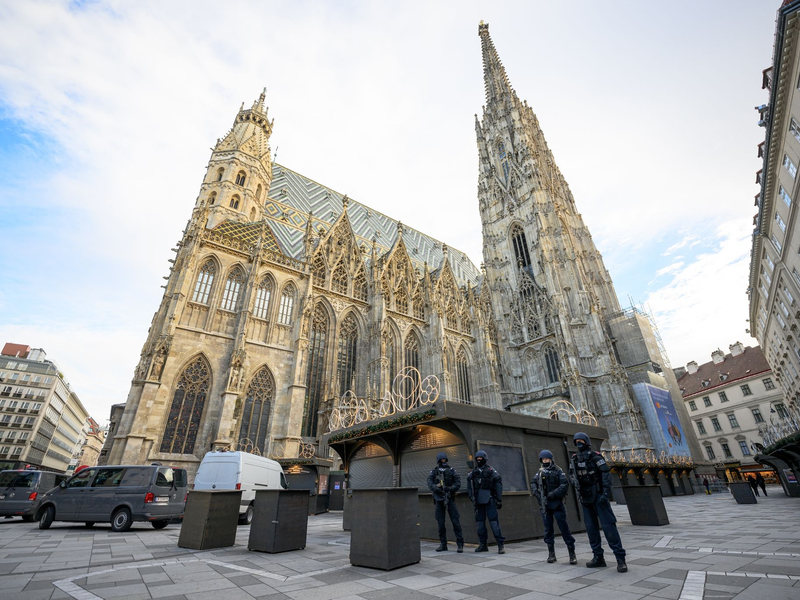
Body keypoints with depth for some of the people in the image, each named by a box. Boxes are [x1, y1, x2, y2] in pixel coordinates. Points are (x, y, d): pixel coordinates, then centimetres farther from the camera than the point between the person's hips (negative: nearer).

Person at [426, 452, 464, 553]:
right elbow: (430, 483, -8)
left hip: (450, 498, -1)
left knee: (455, 521, -6)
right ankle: (443, 544, 18)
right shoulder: (434, 471, 6)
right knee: (440, 522, 7)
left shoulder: (451, 470, 3)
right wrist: (437, 489, -24)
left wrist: (449, 488, -18)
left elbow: (458, 483, -5)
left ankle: (460, 544, 1)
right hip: (439, 499, 2)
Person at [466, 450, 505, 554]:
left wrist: (499, 499, -7)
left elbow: (498, 484, -5)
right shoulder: (473, 472, 9)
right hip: (478, 501, 5)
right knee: (480, 522, 9)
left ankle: (501, 545, 0)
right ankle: (483, 545, 19)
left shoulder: (490, 471, -3)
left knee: (494, 521, -8)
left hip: (489, 500, -5)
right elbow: (469, 485, 8)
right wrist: (472, 497, -2)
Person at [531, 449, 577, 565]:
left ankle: (572, 554, 6)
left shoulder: (558, 471, -3)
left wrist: (553, 494, -18)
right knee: (548, 529, 9)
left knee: (564, 527, -4)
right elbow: (533, 483, 12)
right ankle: (551, 553, 19)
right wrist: (536, 493, -6)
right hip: (545, 504, 4)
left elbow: (565, 485, -12)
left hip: (557, 504, -4)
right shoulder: (540, 472, 9)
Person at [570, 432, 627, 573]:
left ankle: (620, 558, 0)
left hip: (598, 496, -6)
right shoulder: (575, 459, 7)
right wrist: (579, 491, 13)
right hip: (586, 498, 6)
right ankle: (598, 557, 16)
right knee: (591, 527, 8)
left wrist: (606, 493, -24)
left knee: (608, 525, -8)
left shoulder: (595, 456, -11)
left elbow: (606, 474, -17)